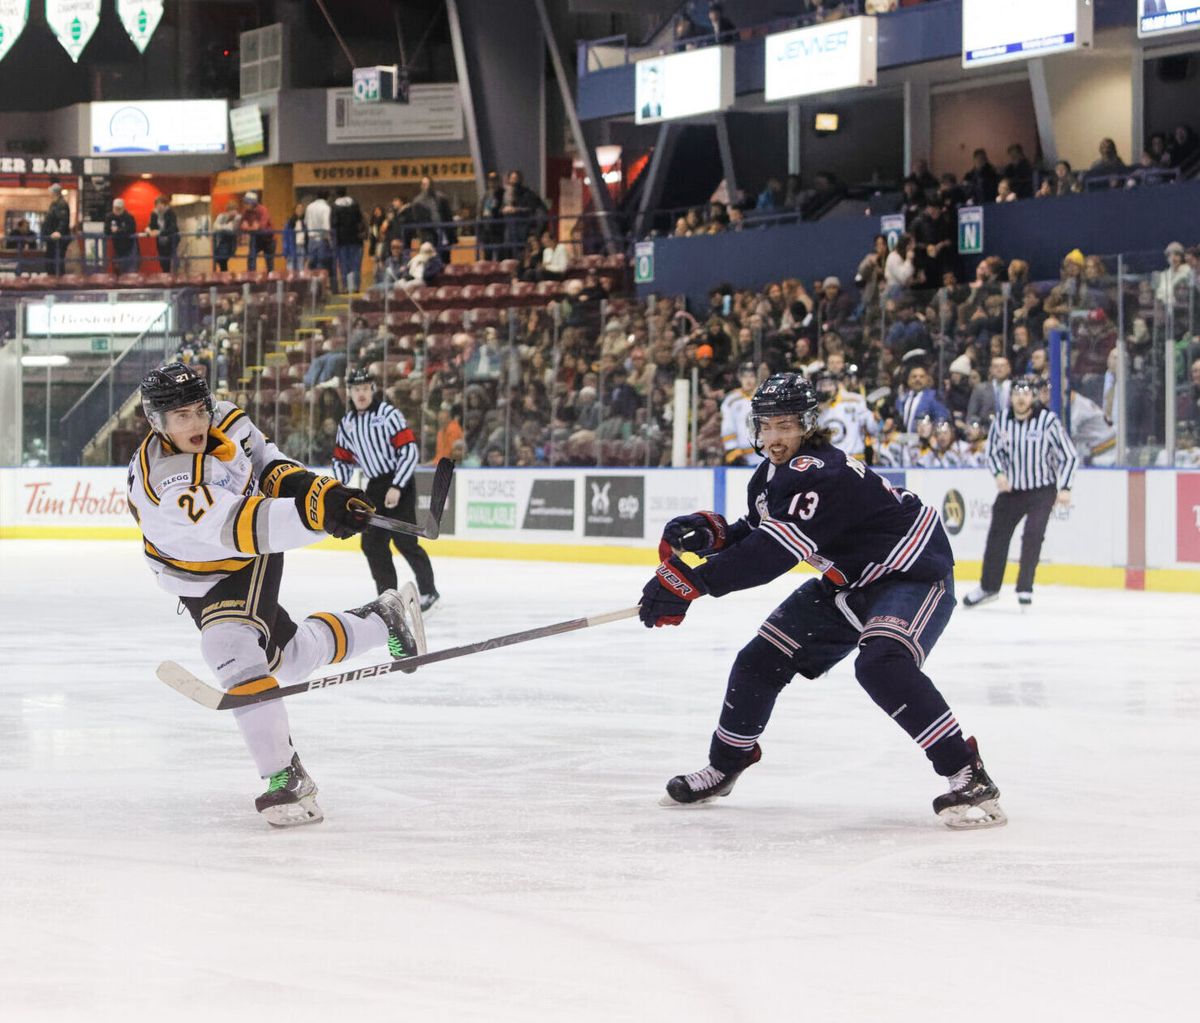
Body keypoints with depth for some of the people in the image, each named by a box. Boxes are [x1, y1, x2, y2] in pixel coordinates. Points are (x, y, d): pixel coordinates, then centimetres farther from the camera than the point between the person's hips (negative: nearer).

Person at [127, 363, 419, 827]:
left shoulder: (227, 421, -18)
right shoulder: (165, 483, -34)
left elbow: (264, 459, 5)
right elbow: (237, 526, -45)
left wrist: (313, 487, -12)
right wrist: (314, 513, -56)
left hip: (252, 562, 0)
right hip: (196, 577, 0)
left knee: (231, 647, -24)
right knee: (290, 657, 9)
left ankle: (286, 777, -22)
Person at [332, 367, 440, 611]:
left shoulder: (389, 414, -12)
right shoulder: (347, 424, 9)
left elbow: (410, 451, -16)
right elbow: (342, 460, 18)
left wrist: (397, 487, -21)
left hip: (399, 483, -7)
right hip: (375, 486, 7)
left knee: (403, 540, -11)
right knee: (372, 543, 3)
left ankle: (428, 590, 2)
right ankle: (388, 594, 10)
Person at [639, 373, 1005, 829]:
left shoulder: (822, 475, -31)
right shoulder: (770, 475, -1)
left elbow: (773, 553, -38)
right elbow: (759, 535, 14)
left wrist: (691, 580, -40)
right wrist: (711, 531, -7)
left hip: (914, 573, -10)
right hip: (850, 583, 10)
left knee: (881, 663, -35)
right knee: (762, 659, 6)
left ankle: (968, 776, -28)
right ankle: (725, 765, 28)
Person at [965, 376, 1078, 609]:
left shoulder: (1048, 421, -15)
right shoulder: (1001, 421, -4)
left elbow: (1069, 456, -10)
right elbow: (992, 451, 11)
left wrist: (1064, 488, -19)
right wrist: (999, 473, -9)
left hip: (1042, 489, -4)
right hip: (1011, 489, 4)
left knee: (1033, 534, -20)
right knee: (997, 535, 8)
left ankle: (1025, 588, -9)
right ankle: (988, 586, 26)